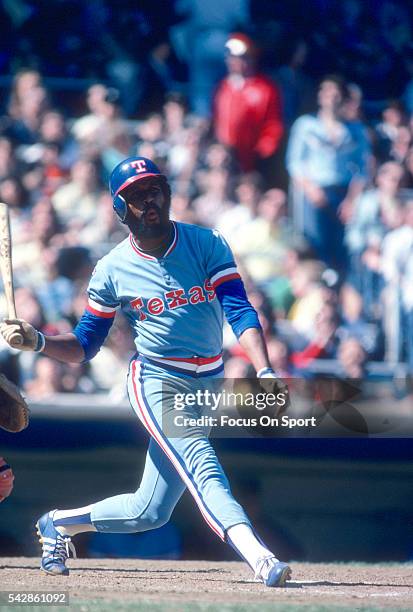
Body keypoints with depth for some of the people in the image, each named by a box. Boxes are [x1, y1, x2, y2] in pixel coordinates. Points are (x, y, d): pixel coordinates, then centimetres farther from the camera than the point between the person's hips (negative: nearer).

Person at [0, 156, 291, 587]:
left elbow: (240, 312, -12)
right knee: (203, 469, -28)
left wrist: (264, 372, -27)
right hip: (156, 384, -3)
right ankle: (259, 559, -42)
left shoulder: (207, 245, -2)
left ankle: (57, 523, 28)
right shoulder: (112, 270, -2)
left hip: (208, 386, 3)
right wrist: (36, 341, -14)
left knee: (150, 511, 5)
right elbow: (84, 347, 6)